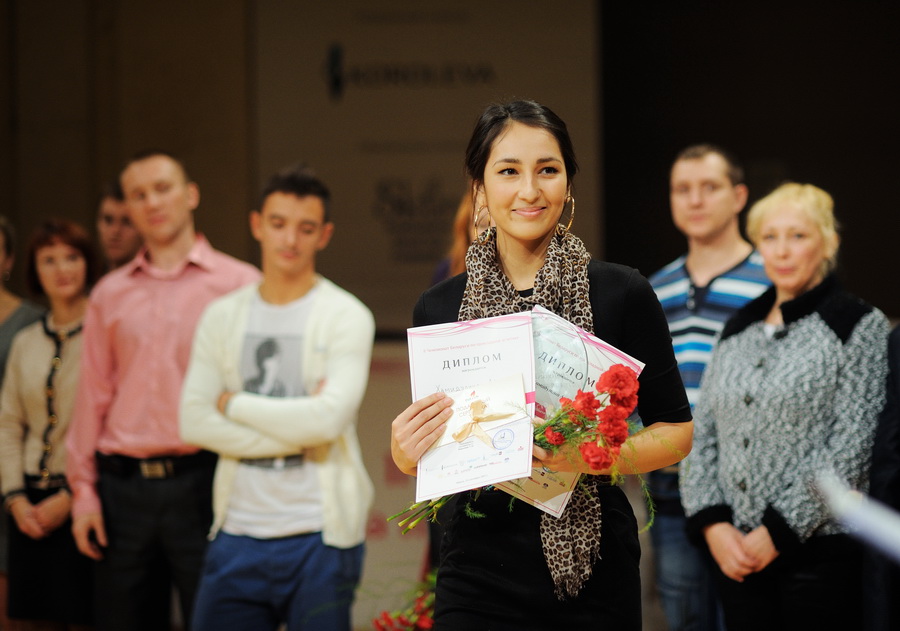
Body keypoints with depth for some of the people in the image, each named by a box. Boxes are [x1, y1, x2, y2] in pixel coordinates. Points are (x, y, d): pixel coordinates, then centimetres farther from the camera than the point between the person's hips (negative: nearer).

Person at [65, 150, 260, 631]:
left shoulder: (239, 284, 2)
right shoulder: (109, 294, 13)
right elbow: (93, 394, 14)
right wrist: (84, 490, 8)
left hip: (201, 482, -4)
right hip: (124, 486, 4)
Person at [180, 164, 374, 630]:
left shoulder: (346, 316, -2)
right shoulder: (223, 316, 9)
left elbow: (328, 418, -17)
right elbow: (194, 422, -3)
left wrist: (235, 403, -6)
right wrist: (296, 431, -11)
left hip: (319, 539, -3)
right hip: (237, 536, 3)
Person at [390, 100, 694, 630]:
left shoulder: (622, 294, -4)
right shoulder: (439, 308, 3)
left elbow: (677, 431, -1)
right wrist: (406, 454, -9)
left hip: (593, 571, -1)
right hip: (480, 572, 2)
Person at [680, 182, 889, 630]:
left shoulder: (859, 325, -1)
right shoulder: (738, 330, 15)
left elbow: (853, 446, -9)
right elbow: (702, 436, 13)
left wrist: (779, 531, -12)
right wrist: (712, 524, -2)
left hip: (818, 548, -5)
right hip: (735, 554, 5)